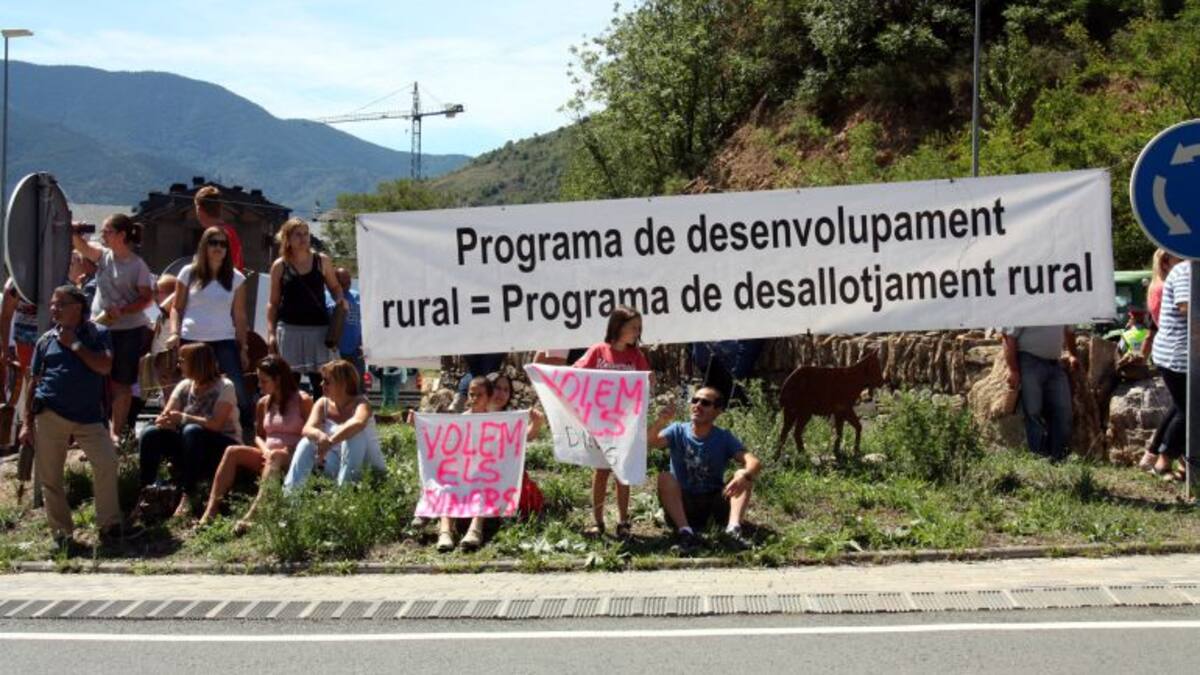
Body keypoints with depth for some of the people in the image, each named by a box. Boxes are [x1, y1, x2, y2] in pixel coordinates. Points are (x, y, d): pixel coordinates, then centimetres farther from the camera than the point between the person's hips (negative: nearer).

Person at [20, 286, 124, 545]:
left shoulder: (98, 334, 2)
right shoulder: (46, 340, 8)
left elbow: (105, 367, -14)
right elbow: (34, 382, 10)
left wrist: (74, 344, -10)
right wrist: (26, 422, 5)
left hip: (89, 416, -2)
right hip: (50, 415, 2)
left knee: (106, 462, -16)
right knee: (49, 476, 4)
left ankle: (109, 525, -5)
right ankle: (62, 532, 17)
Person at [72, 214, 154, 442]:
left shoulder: (138, 265, -8)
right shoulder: (103, 255, 4)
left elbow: (147, 298, -10)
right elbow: (81, 246, -13)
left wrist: (121, 311, -22)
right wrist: (73, 232, -34)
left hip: (128, 331, -4)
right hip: (99, 327, 4)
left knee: (121, 383, 5)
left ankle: (117, 432, 15)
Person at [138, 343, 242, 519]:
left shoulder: (224, 387, -12)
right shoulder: (184, 386, 5)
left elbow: (215, 424, -23)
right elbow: (164, 417, -3)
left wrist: (183, 418, -25)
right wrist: (165, 421, -27)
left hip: (224, 447, -6)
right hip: (191, 446, 6)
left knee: (192, 431, -35)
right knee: (150, 434, -14)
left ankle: (186, 496, -36)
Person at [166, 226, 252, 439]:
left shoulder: (235, 278, 5)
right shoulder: (189, 273, 5)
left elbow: (239, 316, 7)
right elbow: (176, 308, 9)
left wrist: (242, 348, 5)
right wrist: (174, 333, -7)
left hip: (224, 342, -1)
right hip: (190, 341, 1)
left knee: (238, 391, -10)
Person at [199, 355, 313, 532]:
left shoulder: (302, 400, -4)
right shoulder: (264, 403, 14)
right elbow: (258, 435, 17)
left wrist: (286, 451, -20)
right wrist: (265, 451, -5)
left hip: (293, 459, -6)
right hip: (269, 456, 6)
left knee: (276, 459, -39)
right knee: (232, 452, -18)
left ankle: (251, 515, -52)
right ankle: (210, 513, -30)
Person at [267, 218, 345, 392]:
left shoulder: (321, 261, 6)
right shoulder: (279, 266, 5)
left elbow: (334, 286, 18)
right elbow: (273, 302, 9)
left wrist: (340, 299, -5)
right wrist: (271, 332, 2)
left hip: (318, 327, 0)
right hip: (289, 328, 0)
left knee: (320, 380, -3)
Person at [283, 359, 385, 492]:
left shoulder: (360, 403, -18)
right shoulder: (322, 403, -3)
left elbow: (358, 423, -43)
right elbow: (308, 429, -19)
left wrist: (331, 441, -52)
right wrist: (320, 435, -43)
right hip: (338, 466, 5)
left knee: (353, 434, -30)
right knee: (307, 442, -14)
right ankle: (289, 493, -19)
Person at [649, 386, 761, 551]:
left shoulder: (724, 438, -3)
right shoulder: (678, 431, -2)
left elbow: (754, 463, -18)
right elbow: (650, 442, -21)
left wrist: (744, 476, -41)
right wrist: (660, 422, -41)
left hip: (715, 504, 0)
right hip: (682, 505, 0)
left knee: (743, 475, -20)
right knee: (664, 478, -26)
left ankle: (733, 527, -39)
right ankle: (685, 530, -39)